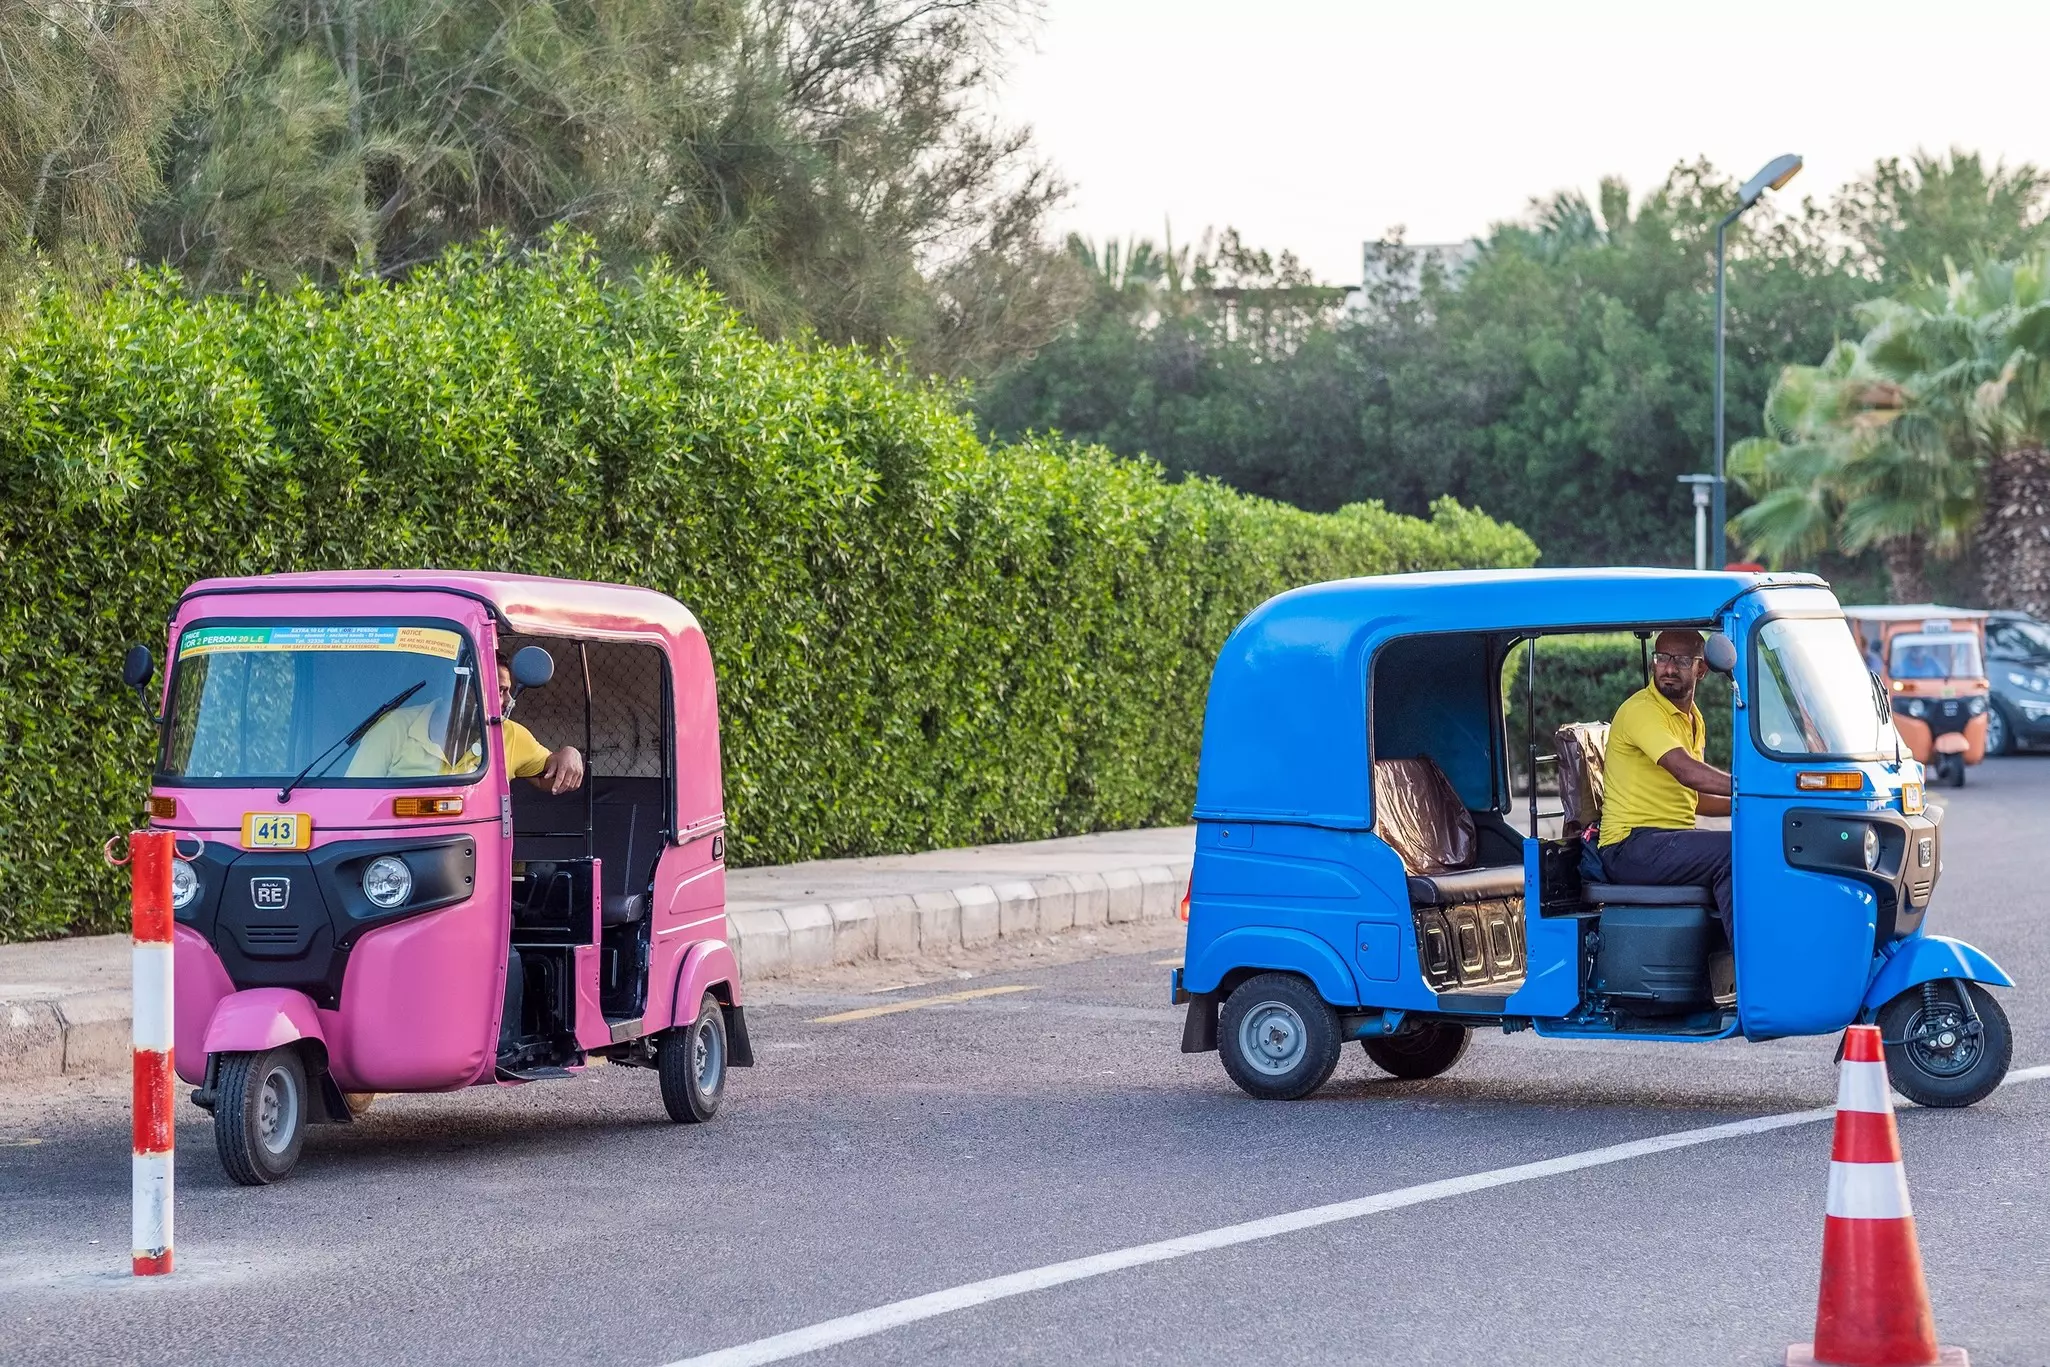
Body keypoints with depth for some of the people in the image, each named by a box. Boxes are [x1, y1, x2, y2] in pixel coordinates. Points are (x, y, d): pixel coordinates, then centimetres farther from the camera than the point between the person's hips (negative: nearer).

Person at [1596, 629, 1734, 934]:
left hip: (1672, 842, 10)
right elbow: (1687, 772, -26)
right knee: (1736, 850, -27)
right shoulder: (1641, 711, -12)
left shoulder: (1693, 720, 20)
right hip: (1632, 846, -10)